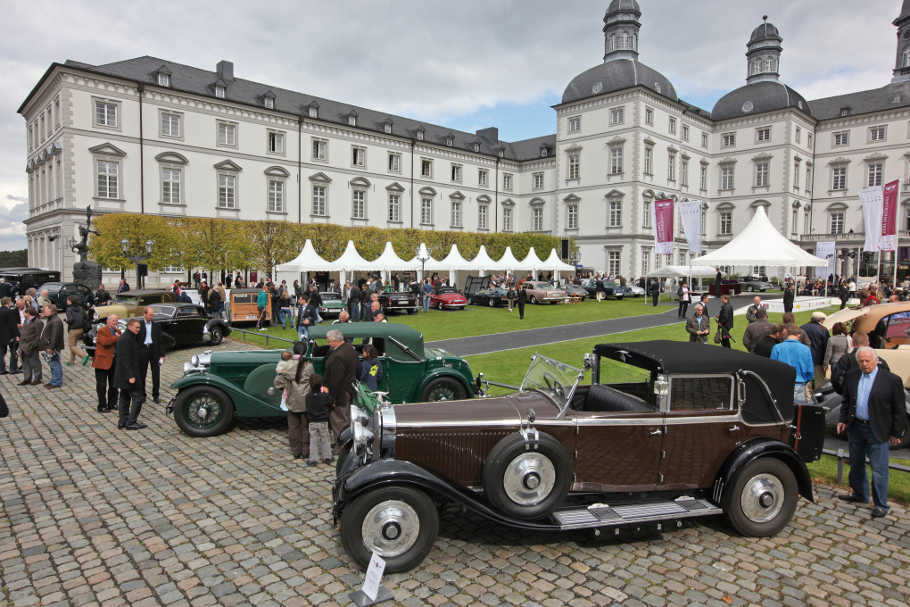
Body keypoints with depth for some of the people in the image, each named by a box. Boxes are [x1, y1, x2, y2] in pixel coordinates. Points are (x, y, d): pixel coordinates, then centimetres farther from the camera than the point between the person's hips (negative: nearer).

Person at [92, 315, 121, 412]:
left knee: (114, 385, 12)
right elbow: (105, 342, -26)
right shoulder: (102, 331, -8)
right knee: (102, 385, 0)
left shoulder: (118, 331, 14)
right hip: (103, 361, -7)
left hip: (115, 362, 7)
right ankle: (102, 406, 5)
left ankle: (112, 404, 23)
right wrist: (116, 337, -17)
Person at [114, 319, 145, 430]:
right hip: (129, 374, -11)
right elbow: (126, 359, -24)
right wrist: (130, 376, -25)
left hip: (123, 375, 11)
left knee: (124, 398, 14)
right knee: (138, 397, -6)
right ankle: (131, 422, -5)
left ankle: (122, 422, 19)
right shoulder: (126, 339, -17)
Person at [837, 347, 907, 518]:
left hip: (877, 432, -5)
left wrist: (896, 433, -5)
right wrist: (843, 420, 7)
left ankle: (881, 505, 12)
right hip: (855, 427, 5)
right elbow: (846, 401, 15)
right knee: (856, 464, 18)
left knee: (879, 470, 0)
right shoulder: (852, 376, 4)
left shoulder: (892, 380, -10)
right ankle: (859, 494, 36)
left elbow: (899, 410, -6)